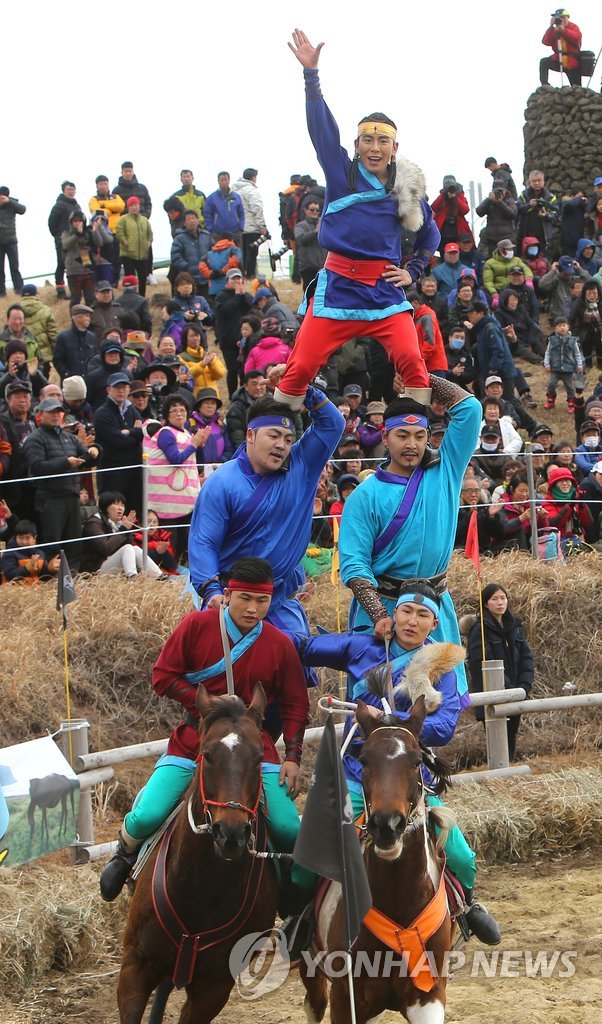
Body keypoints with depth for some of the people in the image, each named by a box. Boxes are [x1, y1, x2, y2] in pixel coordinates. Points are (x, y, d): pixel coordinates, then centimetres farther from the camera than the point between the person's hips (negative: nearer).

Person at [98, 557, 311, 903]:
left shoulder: (280, 645, -1)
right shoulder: (197, 626, -6)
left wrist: (293, 757, -2)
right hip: (194, 741, -1)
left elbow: (295, 706, 8)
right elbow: (163, 677, -2)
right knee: (146, 817, -17)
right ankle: (126, 856, 20)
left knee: (288, 829, -16)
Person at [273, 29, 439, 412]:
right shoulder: (341, 174, 3)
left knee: (412, 361, -15)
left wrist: (412, 272, 11)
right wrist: (311, 73, -17)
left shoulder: (408, 187, 8)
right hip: (337, 286, -1)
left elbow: (431, 235, 23)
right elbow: (322, 128, -9)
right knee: (301, 366, -5)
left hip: (386, 290, 1)